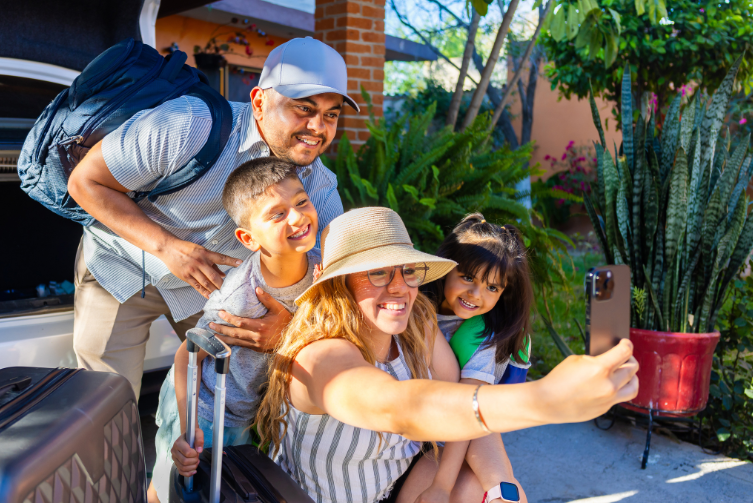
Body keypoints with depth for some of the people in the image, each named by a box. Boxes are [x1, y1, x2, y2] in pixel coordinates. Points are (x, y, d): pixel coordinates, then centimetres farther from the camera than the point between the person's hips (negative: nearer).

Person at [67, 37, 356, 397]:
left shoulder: (321, 191, -19)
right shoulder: (189, 125, -33)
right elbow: (85, 181, -22)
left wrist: (289, 325, -41)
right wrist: (166, 245, -34)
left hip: (210, 280, 4)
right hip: (121, 263, -3)